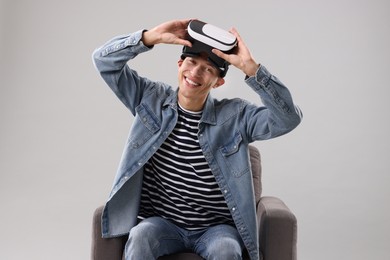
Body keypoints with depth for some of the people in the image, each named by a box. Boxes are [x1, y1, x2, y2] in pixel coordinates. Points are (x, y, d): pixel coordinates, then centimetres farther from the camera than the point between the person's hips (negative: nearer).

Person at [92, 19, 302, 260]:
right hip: (162, 222, 1)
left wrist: (251, 67, -25)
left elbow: (288, 118, -18)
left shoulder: (235, 115, -6)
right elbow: (104, 60, -3)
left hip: (216, 227, 0)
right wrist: (151, 37, -18)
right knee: (140, 237, -31)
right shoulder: (151, 99, 0)